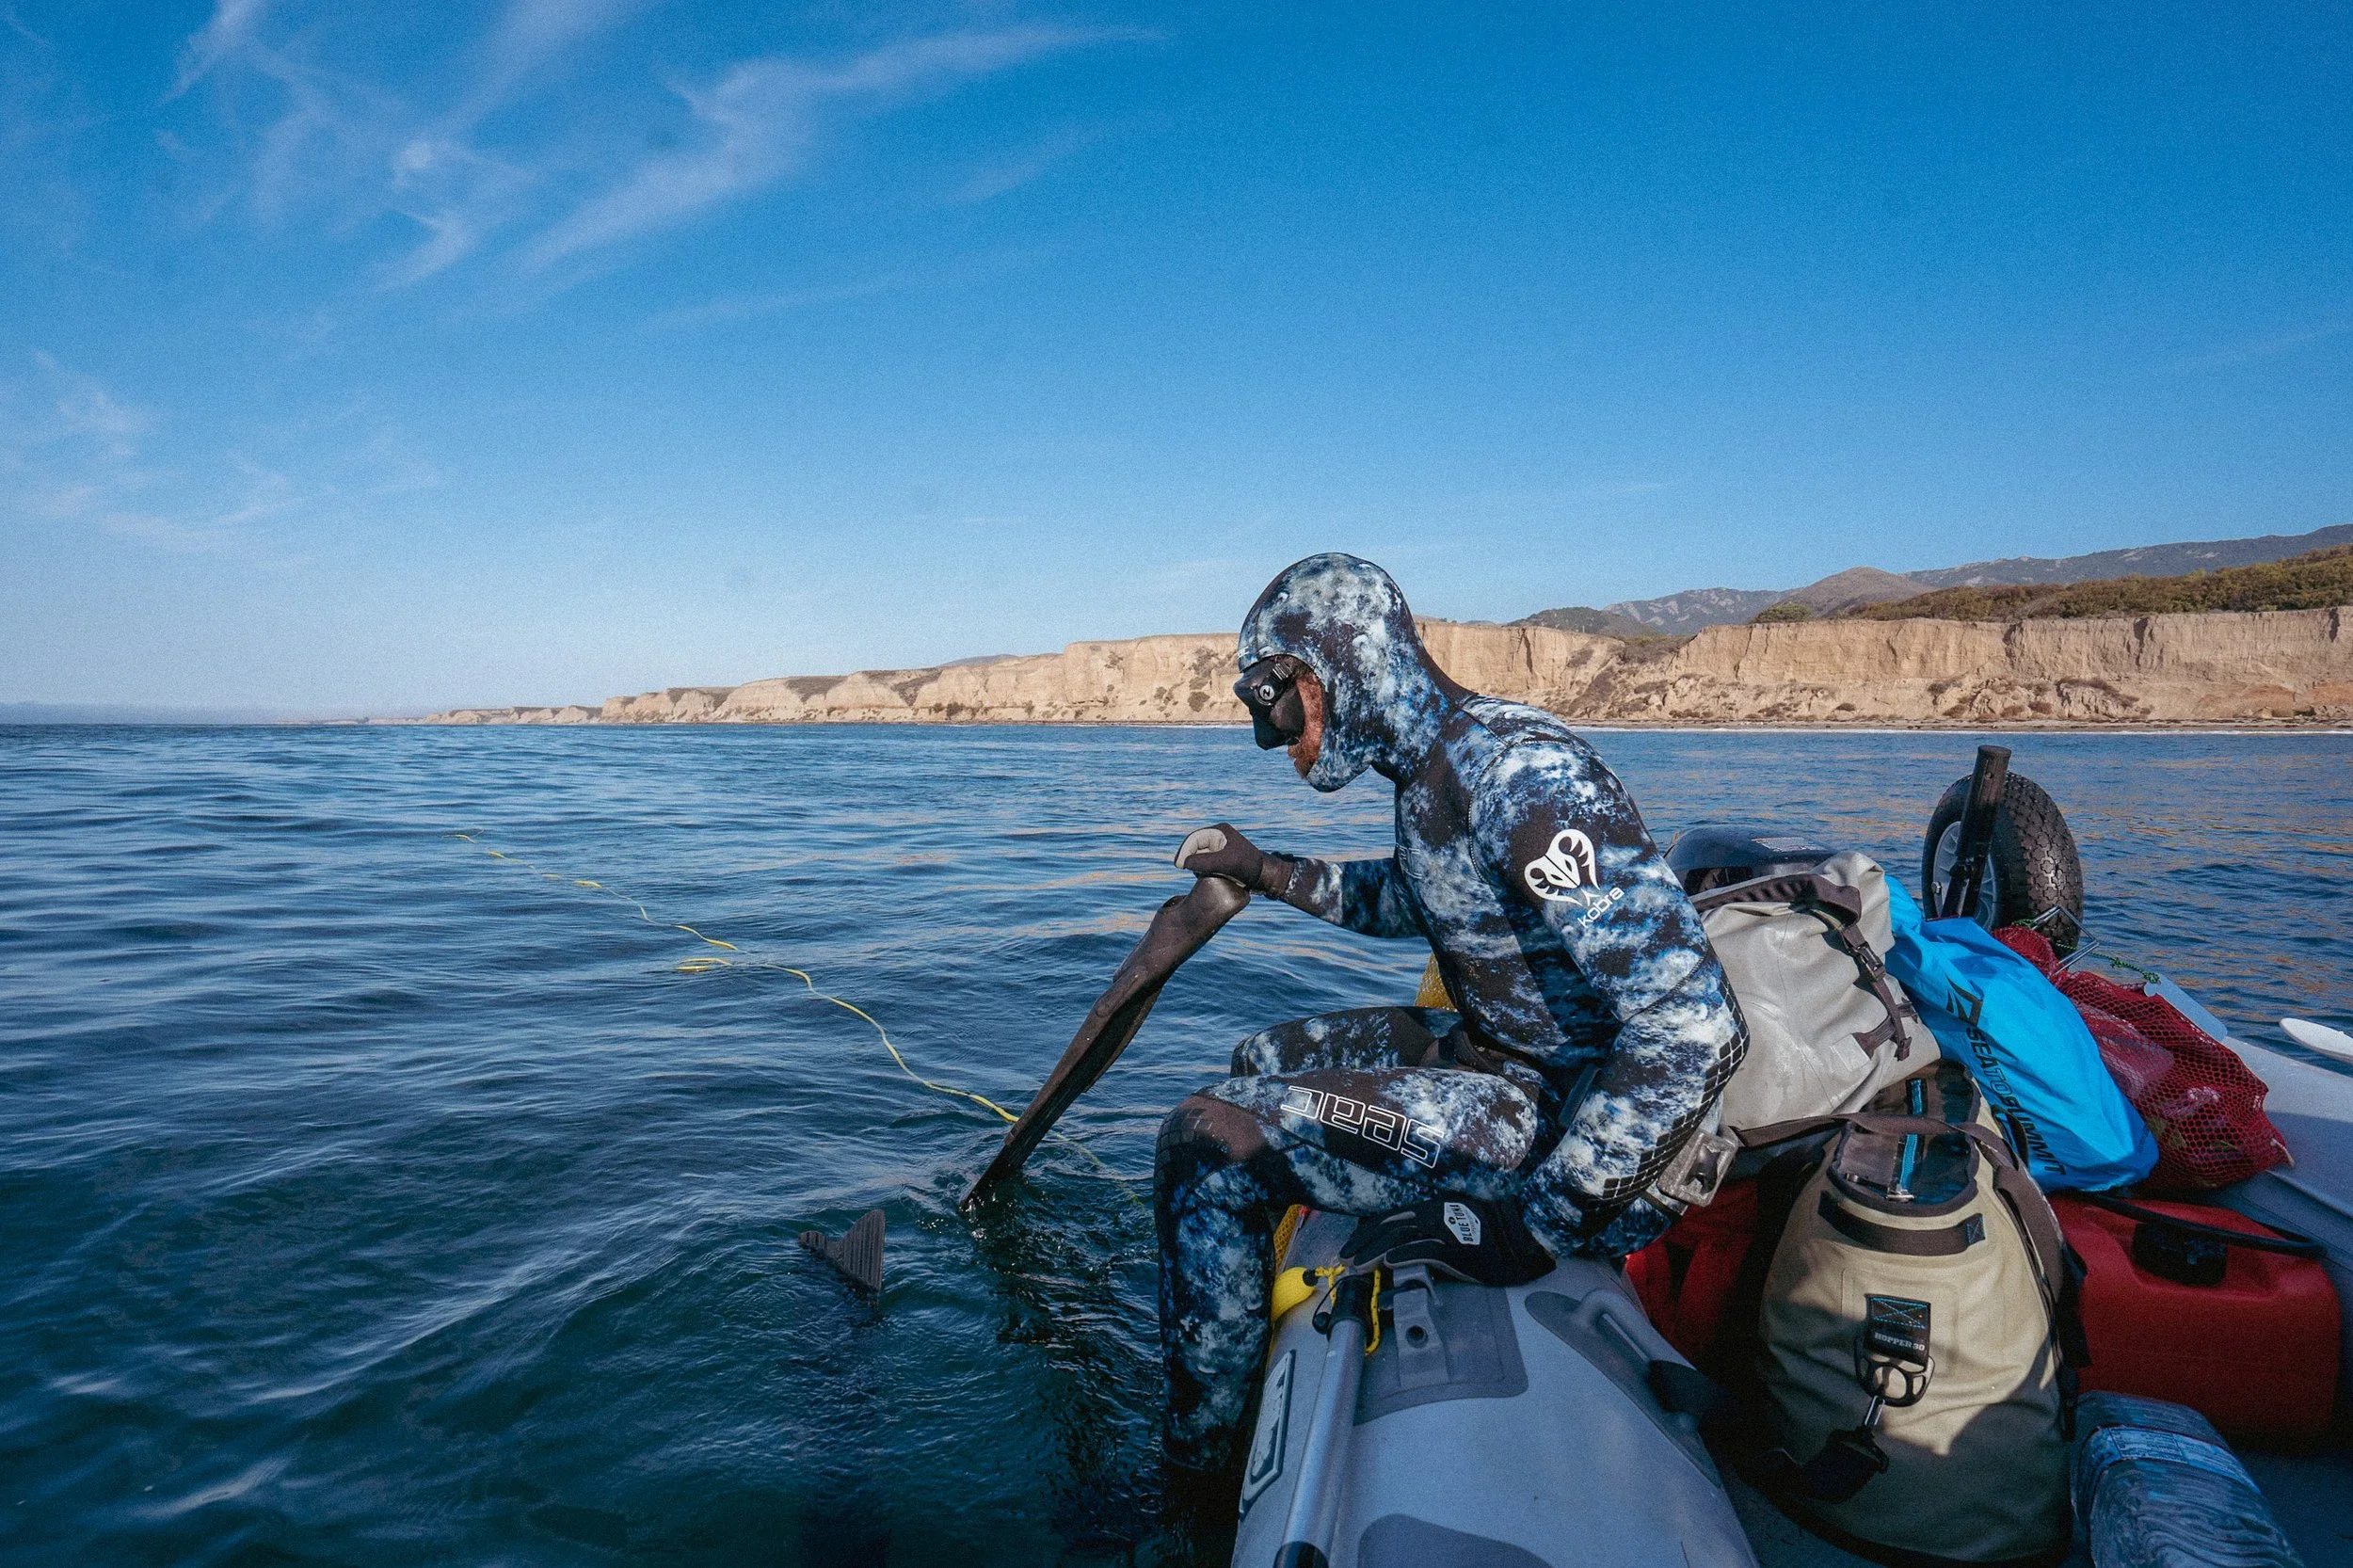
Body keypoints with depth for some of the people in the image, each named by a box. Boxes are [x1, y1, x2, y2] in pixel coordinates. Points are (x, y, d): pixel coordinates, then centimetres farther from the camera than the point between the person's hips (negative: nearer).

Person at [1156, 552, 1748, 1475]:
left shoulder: (1518, 774, -27)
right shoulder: (1430, 768, 3)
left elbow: (1692, 1025, -33)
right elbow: (1404, 900, 26)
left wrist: (1549, 1217, -28)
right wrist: (1265, 873, 18)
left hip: (1553, 1103, -10)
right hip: (1487, 1045, 10)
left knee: (1210, 1141, -17)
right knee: (1264, 1063, 23)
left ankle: (1194, 1480, 3)